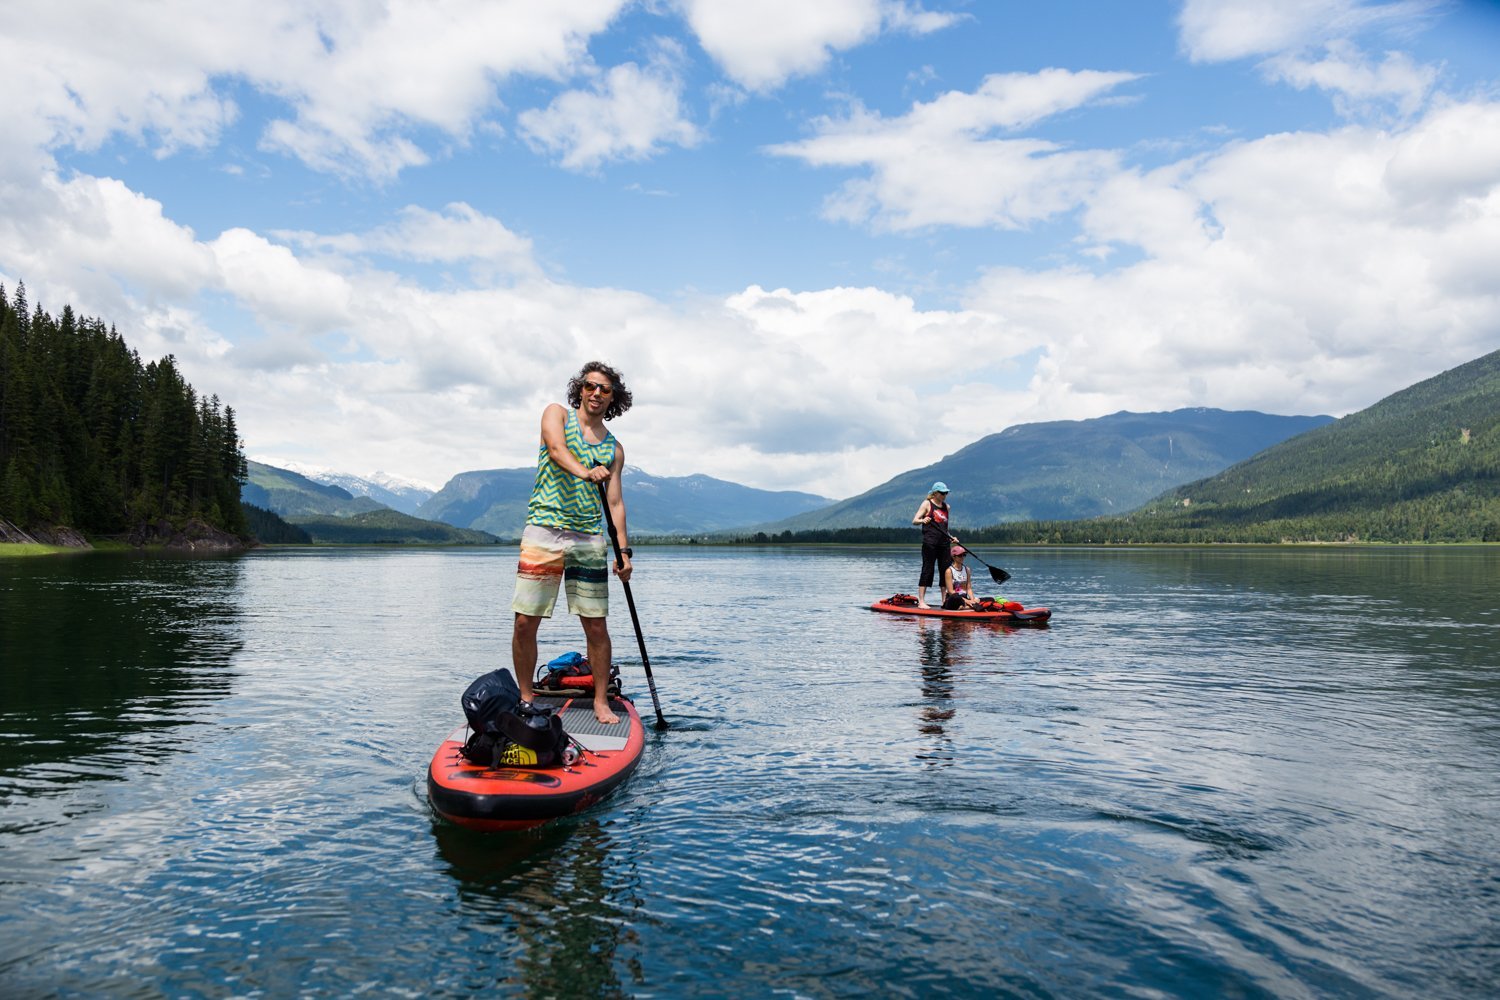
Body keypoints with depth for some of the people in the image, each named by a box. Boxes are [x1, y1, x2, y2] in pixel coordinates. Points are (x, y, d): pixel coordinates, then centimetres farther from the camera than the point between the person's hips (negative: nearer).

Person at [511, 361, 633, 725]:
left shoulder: (614, 449, 14)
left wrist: (624, 550, -1)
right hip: (544, 530, -2)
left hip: (590, 538, 2)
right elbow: (556, 449, -15)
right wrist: (585, 473, -36)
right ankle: (526, 698, 13)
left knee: (596, 627, 2)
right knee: (525, 623, -4)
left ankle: (601, 701, 15)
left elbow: (615, 502, 12)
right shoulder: (557, 413, 7)